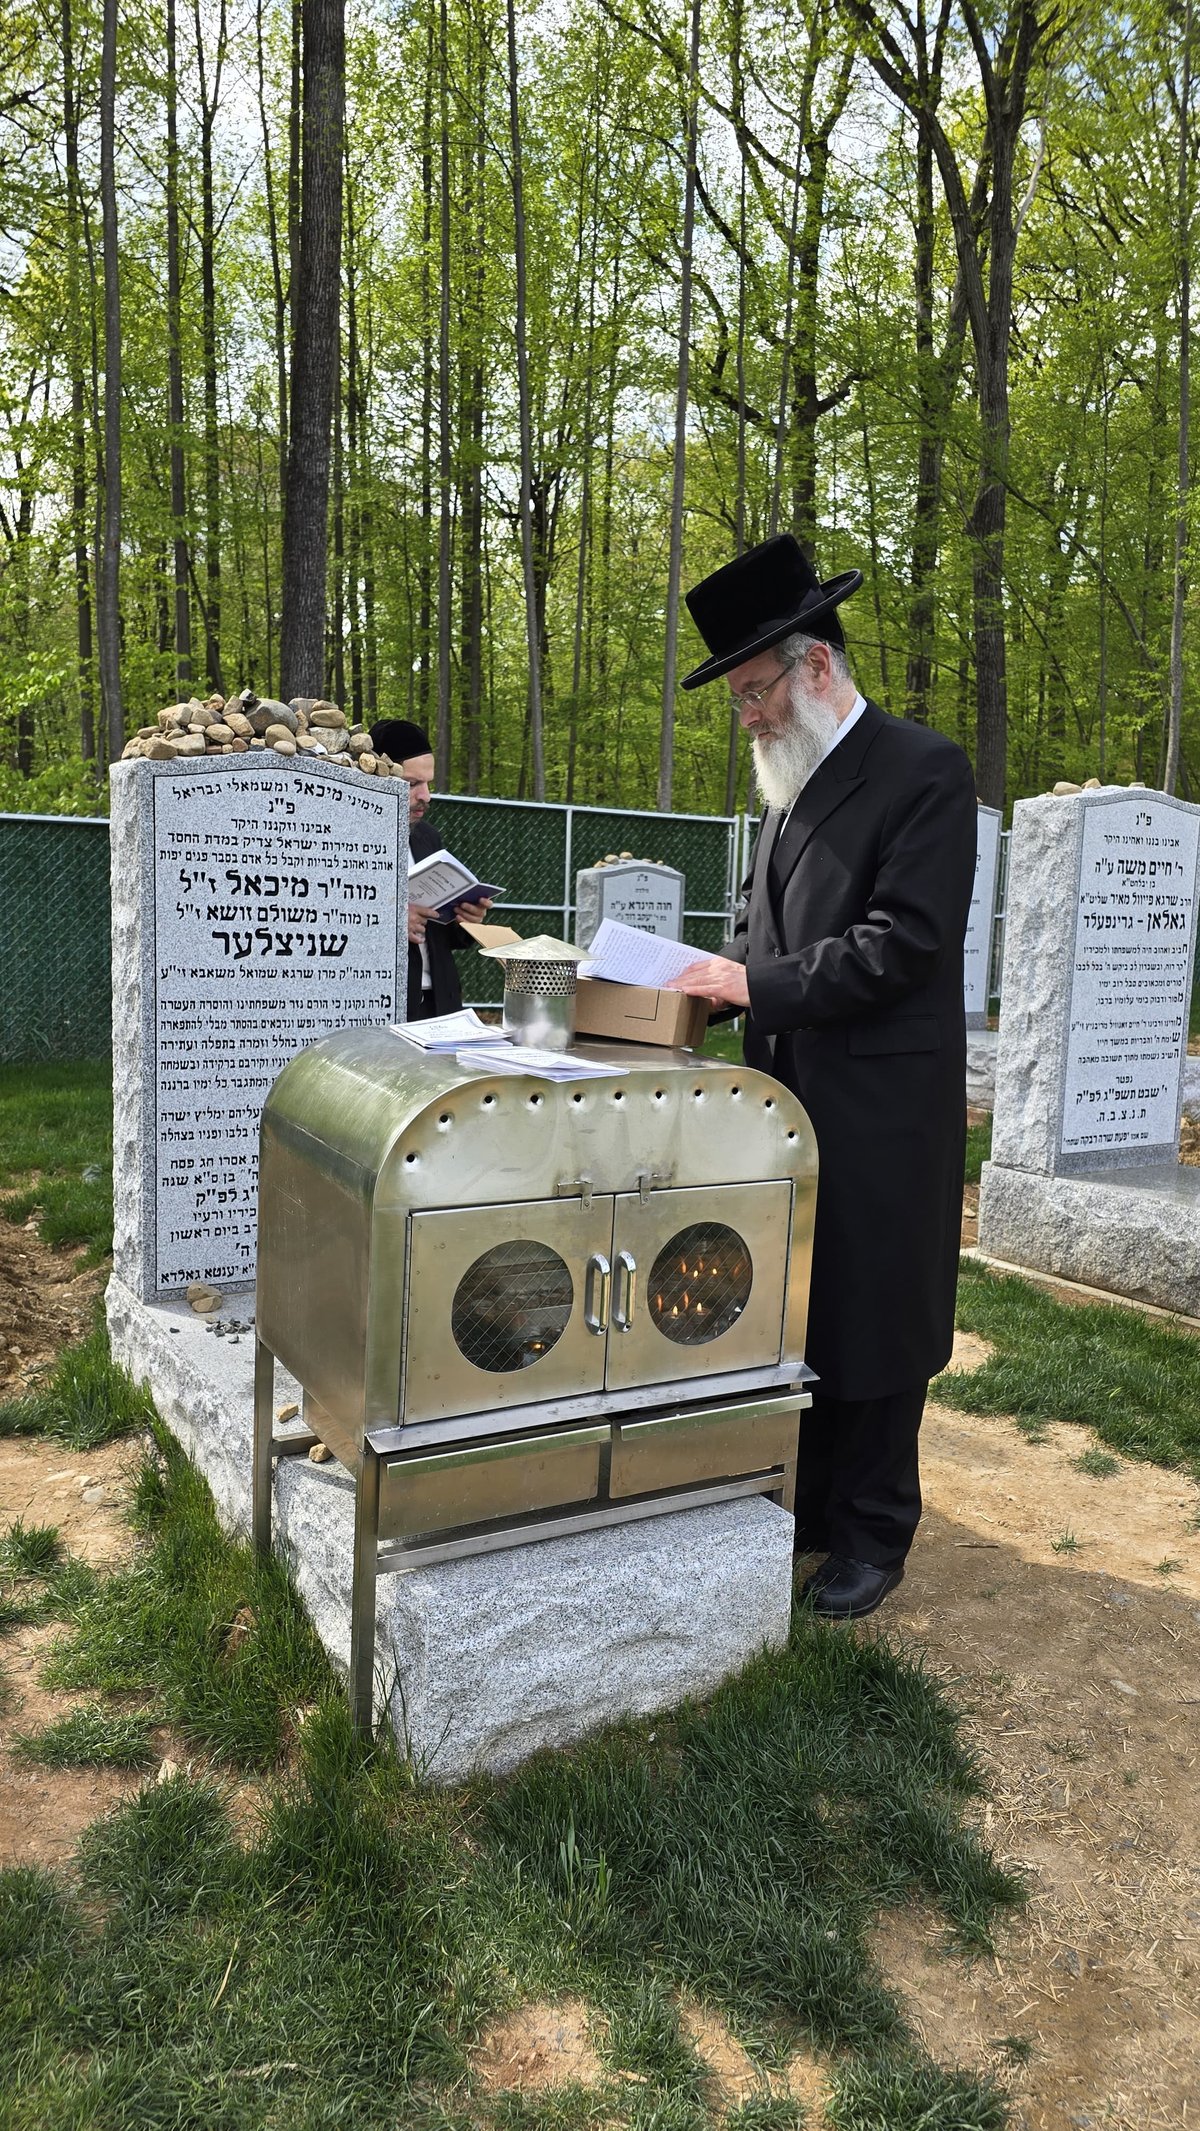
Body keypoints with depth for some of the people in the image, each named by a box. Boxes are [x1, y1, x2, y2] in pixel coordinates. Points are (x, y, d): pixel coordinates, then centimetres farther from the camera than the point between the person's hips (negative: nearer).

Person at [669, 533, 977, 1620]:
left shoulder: (923, 770, -11)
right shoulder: (789, 785, 14)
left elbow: (907, 939, -19)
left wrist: (757, 984, -20)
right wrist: (719, 976, -1)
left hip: (879, 1108, -7)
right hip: (790, 1095, 8)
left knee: (871, 1319, 5)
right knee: (791, 1309, 15)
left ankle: (872, 1537, 23)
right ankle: (803, 1506, 32)